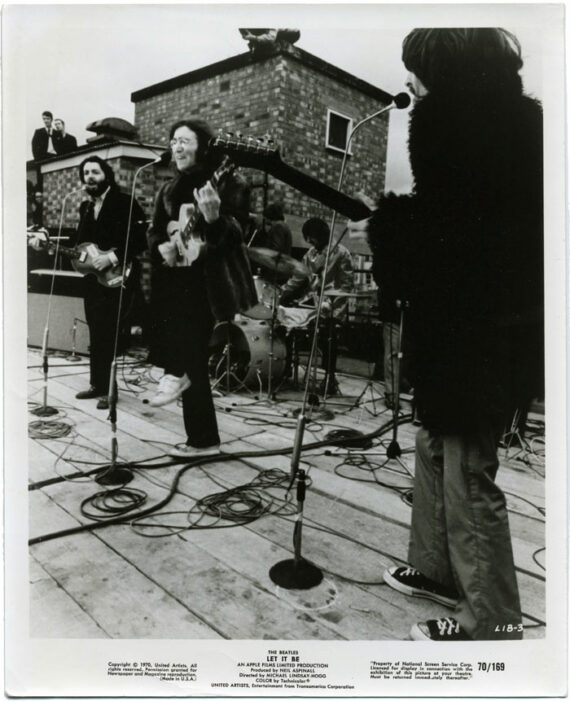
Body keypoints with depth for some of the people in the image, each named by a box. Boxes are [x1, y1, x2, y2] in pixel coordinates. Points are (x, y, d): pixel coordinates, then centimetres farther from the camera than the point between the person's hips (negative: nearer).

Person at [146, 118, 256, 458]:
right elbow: (155, 231, 17)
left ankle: (176, 372, -5)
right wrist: (162, 246, -5)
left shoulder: (229, 184, -3)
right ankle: (203, 439, 14)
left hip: (208, 282, -5)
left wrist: (213, 218, -32)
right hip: (177, 281, 5)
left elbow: (236, 235, -13)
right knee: (193, 361, 5)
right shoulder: (171, 189, 14)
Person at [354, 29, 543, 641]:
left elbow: (442, 226, -16)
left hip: (474, 330, -10)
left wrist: (381, 227, -1)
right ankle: (437, 567, 35)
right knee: (436, 446, 19)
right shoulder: (509, 118, 16)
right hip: (484, 321, 10)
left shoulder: (457, 119, -11)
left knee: (467, 471, -1)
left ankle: (492, 624, 16)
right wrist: (391, 220, 11)